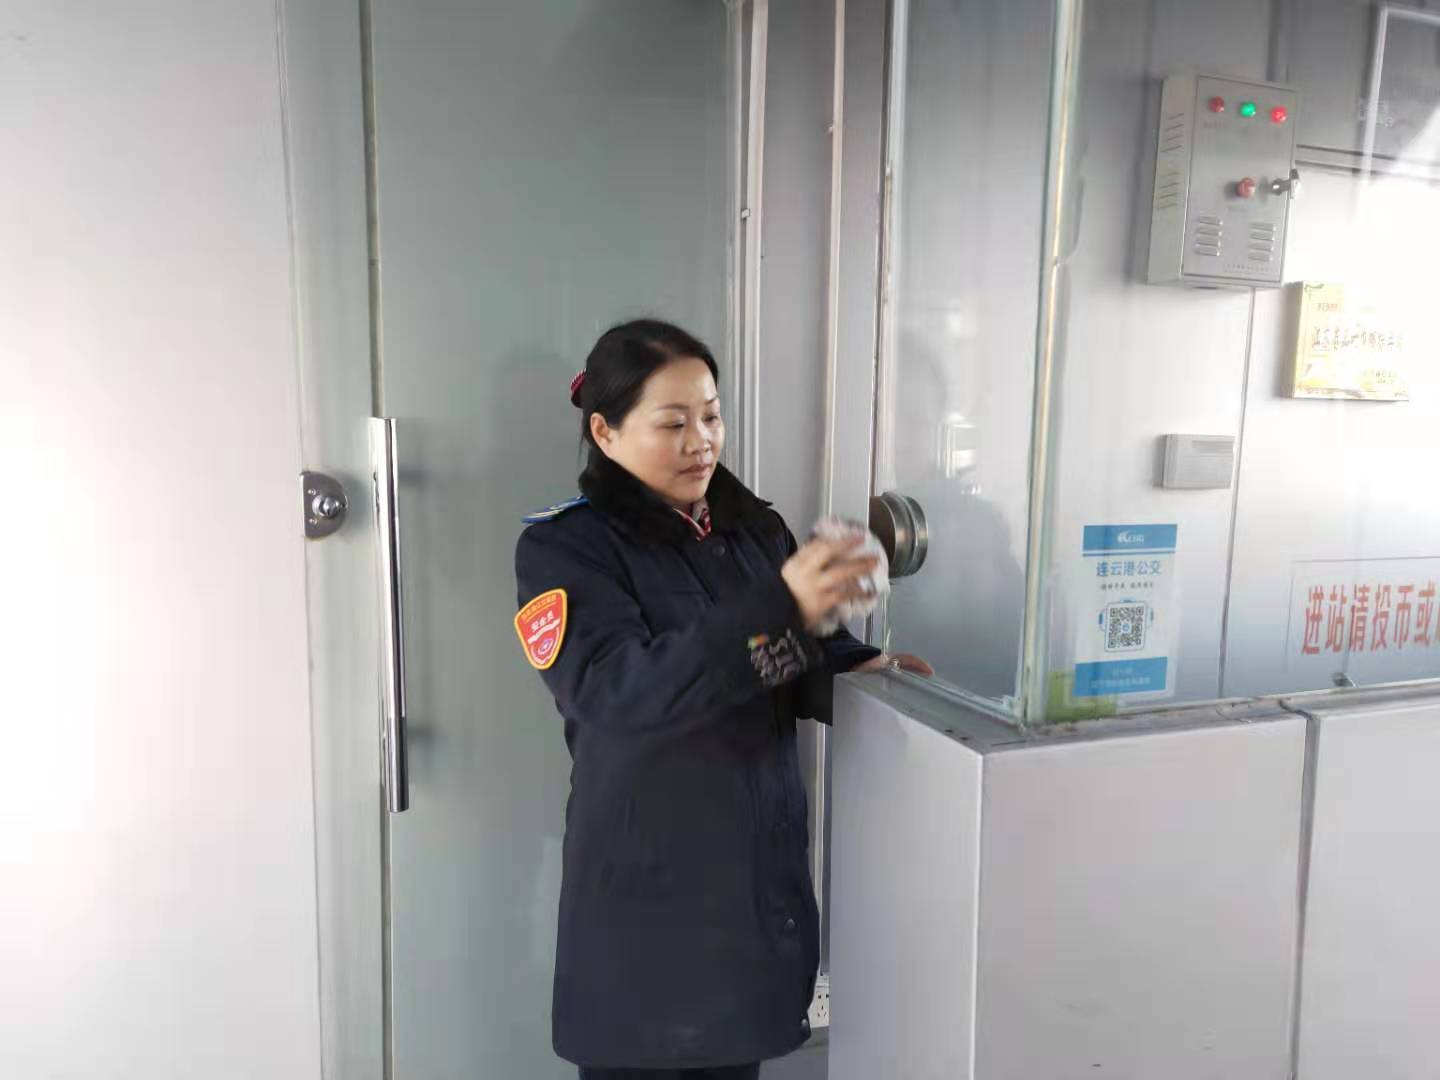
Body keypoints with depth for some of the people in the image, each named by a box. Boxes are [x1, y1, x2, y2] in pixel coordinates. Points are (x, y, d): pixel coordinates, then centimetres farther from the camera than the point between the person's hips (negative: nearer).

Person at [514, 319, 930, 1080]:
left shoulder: (755, 528, 5)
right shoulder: (565, 546, -11)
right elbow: (618, 693, -26)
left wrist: (857, 672, -10)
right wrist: (780, 607, -35)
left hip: (764, 874, 5)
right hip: (647, 892, -4)